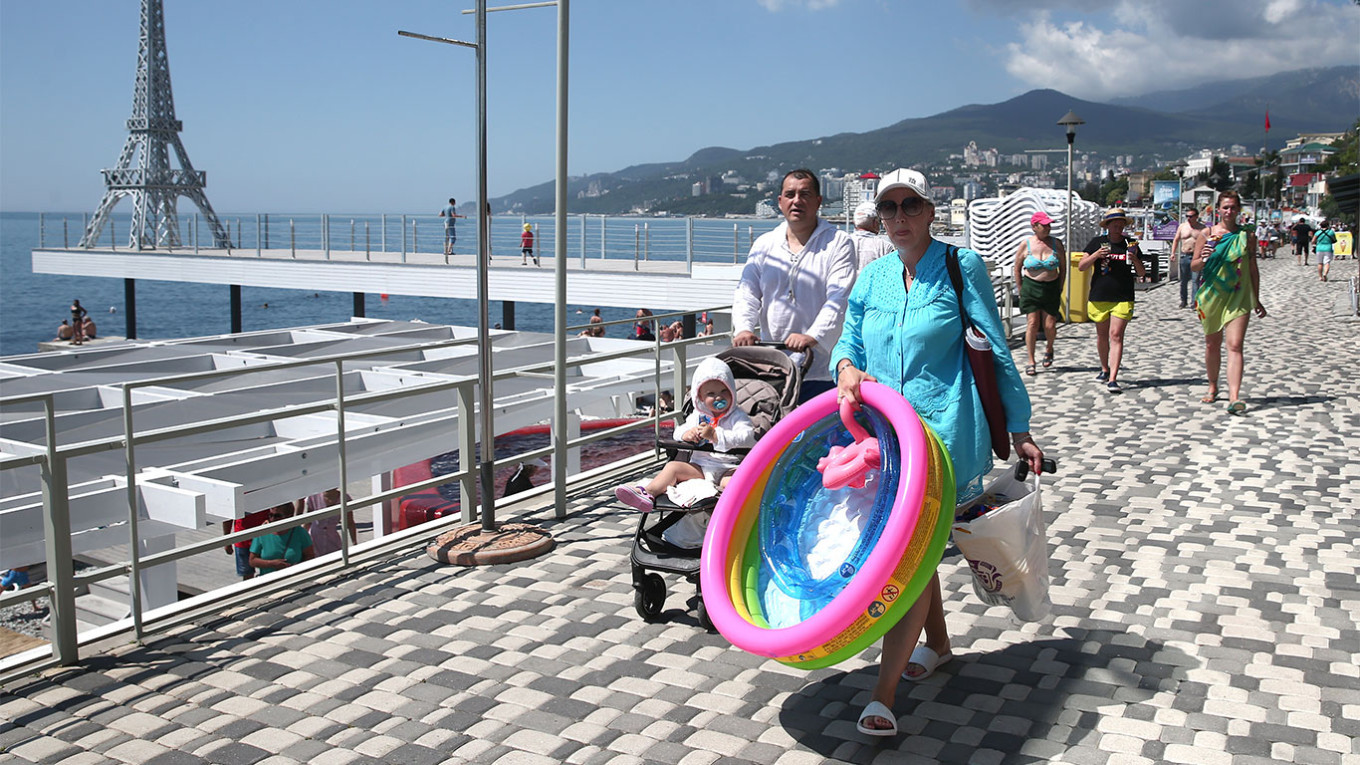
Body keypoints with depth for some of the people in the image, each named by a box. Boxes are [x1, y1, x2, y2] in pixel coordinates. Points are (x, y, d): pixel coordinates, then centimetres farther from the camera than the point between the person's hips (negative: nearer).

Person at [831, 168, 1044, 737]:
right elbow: (849, 340, 15)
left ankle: (883, 695, -10)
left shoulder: (961, 267, -3)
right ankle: (936, 643, 41)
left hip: (945, 430, -5)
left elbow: (996, 352, 0)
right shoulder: (873, 275, 10)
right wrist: (846, 367, -10)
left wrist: (1019, 429, 1)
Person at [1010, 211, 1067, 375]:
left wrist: (1059, 289, 7)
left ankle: (1049, 349, 33)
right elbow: (1017, 269, 6)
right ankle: (1031, 362, 1)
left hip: (1051, 288, 1)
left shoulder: (1056, 243, 2)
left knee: (1050, 326, 0)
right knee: (1032, 324, -6)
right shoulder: (1026, 244, -2)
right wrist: (1021, 290, 4)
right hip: (1031, 287, -1)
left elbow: (1063, 268, 10)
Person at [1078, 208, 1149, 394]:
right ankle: (1105, 369, 36)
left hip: (1123, 298, -1)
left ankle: (1113, 379, -16)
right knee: (1102, 335, 14)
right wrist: (1096, 255, -15)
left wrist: (1135, 260, -11)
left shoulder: (1130, 244, 7)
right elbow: (1081, 266, 1)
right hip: (1099, 297, 1)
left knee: (1116, 336, -11)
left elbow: (1142, 273, 9)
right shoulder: (1097, 243, 5)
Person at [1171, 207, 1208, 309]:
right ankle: (1184, 300, 20)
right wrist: (1173, 253, 7)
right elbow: (1176, 240, 16)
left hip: (1196, 256, -3)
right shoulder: (1182, 226, 9)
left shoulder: (1202, 228, 2)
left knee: (1195, 280, -10)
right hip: (1184, 256, 3)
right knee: (1183, 280, 8)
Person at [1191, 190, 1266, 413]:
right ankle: (1213, 387, 33)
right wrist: (1203, 259, -19)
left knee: (1235, 345, -13)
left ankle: (1234, 397, -22)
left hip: (1239, 297, -1)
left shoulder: (1247, 236, 5)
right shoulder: (1207, 234, 3)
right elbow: (1194, 266, 4)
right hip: (1212, 295, 1)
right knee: (1212, 345, 13)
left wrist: (1257, 301, 13)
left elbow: (1253, 270, 11)